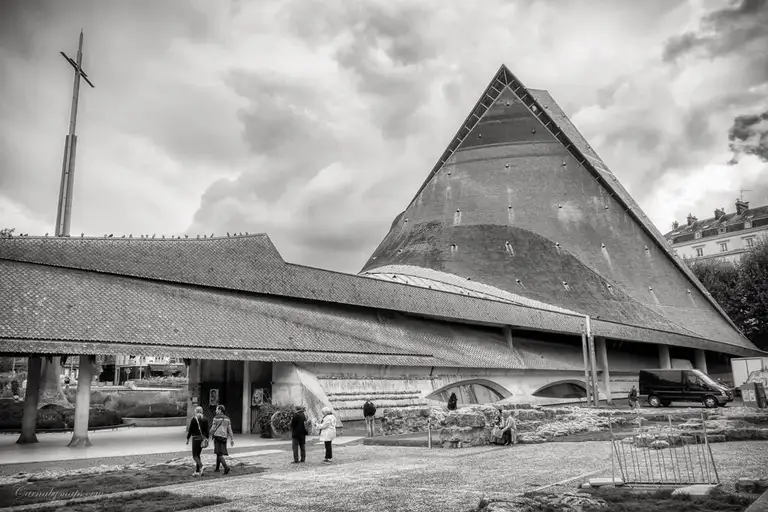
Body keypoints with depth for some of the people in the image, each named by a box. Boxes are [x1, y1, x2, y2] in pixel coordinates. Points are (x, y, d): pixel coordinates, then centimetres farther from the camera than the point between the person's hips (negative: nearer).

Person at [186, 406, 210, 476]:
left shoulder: (193, 419, -8)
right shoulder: (205, 419, 5)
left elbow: (190, 430, -7)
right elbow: (207, 430, 5)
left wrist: (188, 439, 1)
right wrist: (207, 439, 10)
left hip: (196, 438, -5)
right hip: (202, 438, 5)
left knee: (195, 455, -1)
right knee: (198, 454, 14)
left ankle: (201, 466, -24)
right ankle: (197, 471, 13)